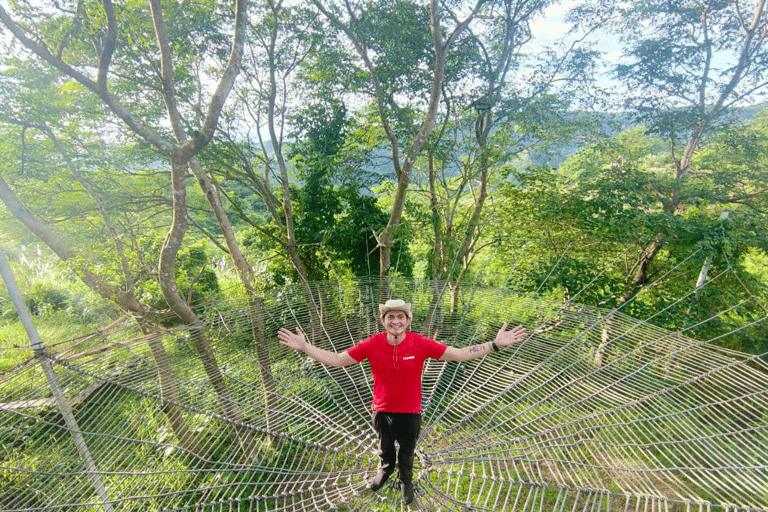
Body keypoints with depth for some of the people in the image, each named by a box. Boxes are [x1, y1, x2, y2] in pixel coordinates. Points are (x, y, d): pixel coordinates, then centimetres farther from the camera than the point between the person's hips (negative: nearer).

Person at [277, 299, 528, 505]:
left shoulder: (421, 344, -24)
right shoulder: (372, 344, -22)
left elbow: (458, 354, -20)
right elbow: (337, 360, -15)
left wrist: (495, 344, -28)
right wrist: (305, 346, -21)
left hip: (410, 412, -1)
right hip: (382, 410, 1)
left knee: (407, 452, 24)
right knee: (385, 448, 29)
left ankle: (406, 481, 58)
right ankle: (386, 469, 64)